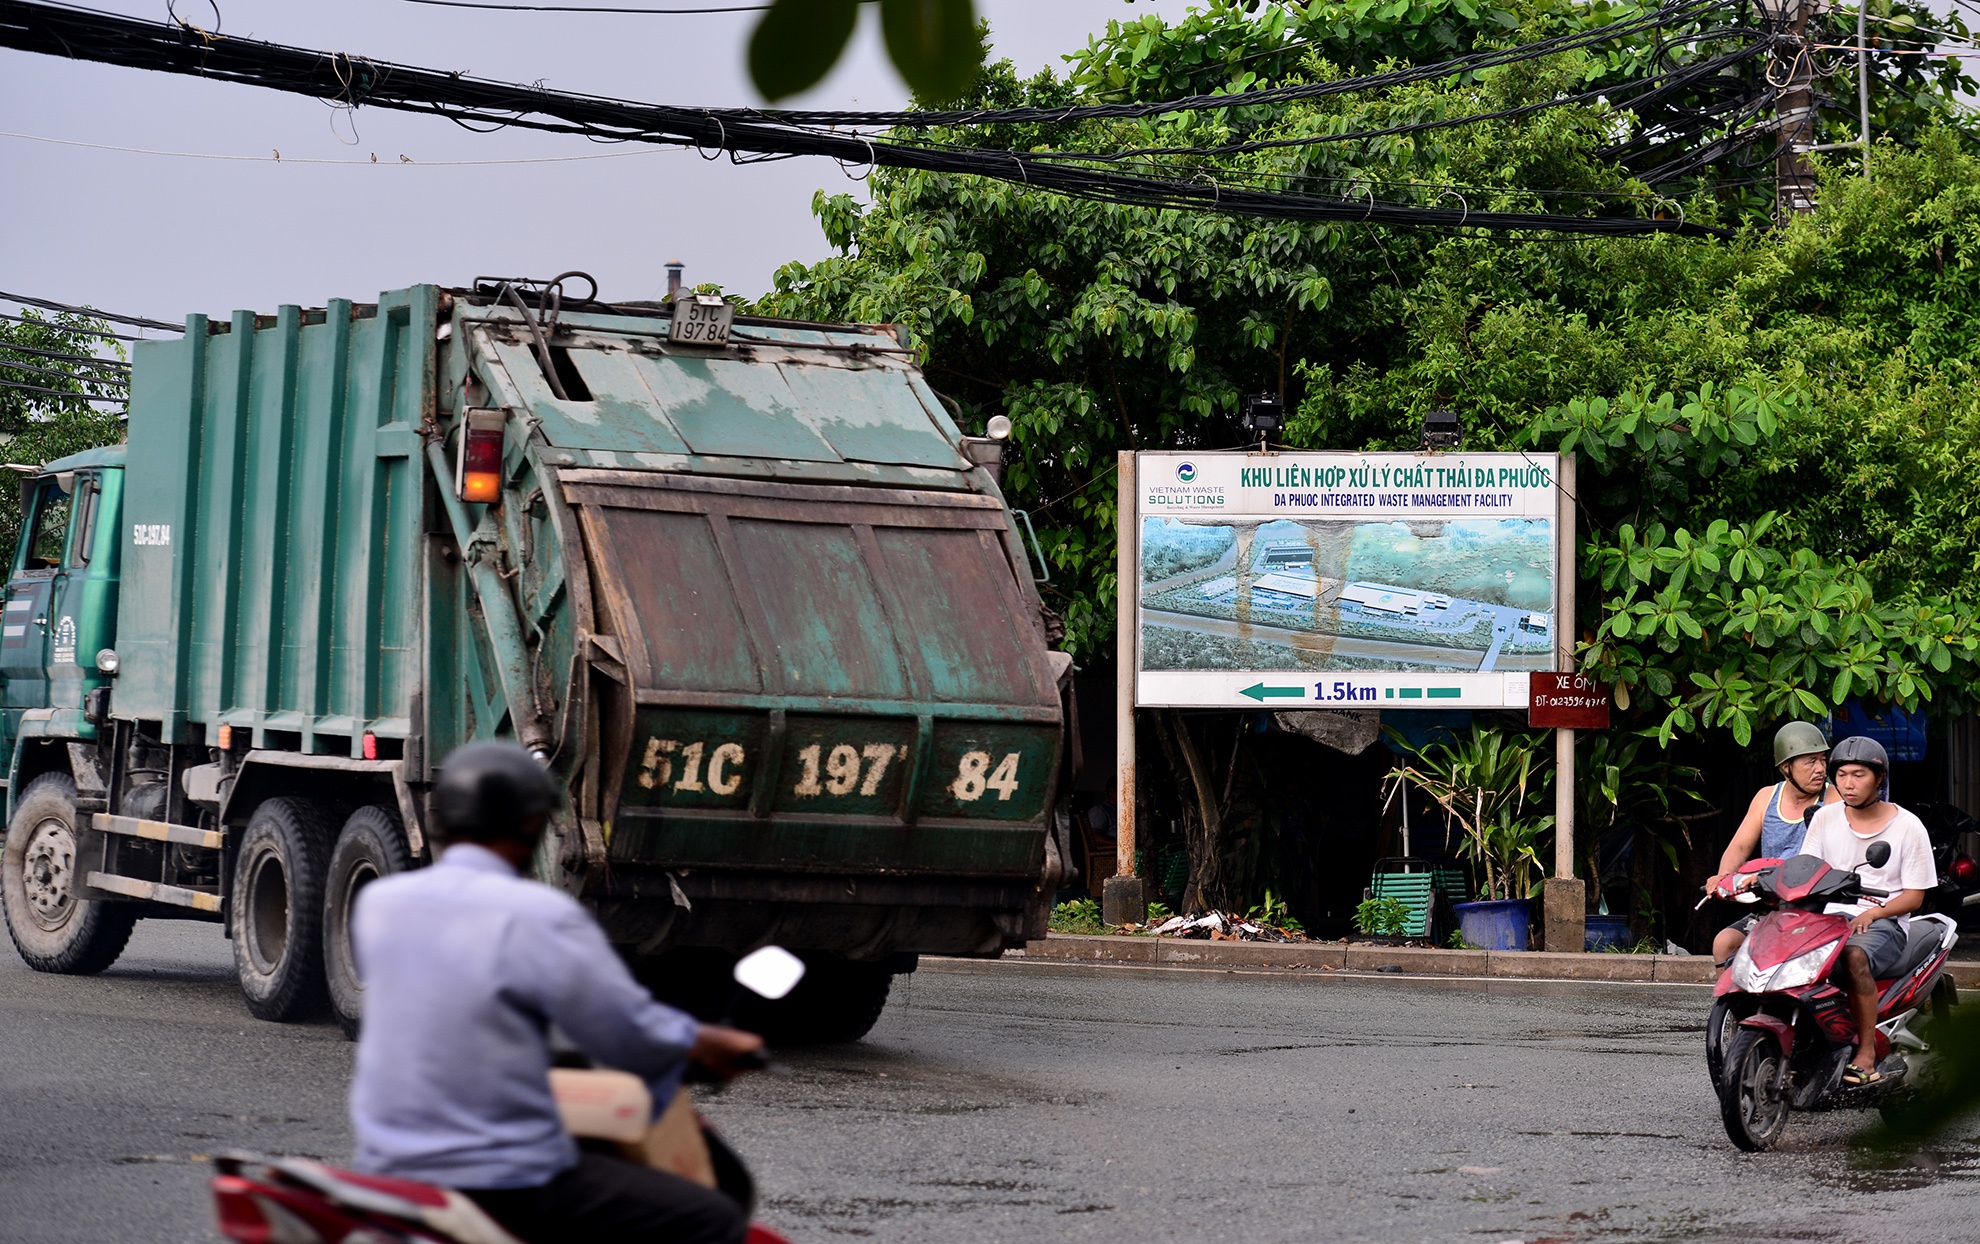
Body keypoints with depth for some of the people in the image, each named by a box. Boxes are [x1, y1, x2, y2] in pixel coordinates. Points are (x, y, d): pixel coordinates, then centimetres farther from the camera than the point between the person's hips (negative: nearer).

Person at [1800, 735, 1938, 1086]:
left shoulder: (1908, 827, 1)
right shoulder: (1825, 818, 11)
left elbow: (1914, 896, 1)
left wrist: (1872, 913, -16)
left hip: (1884, 924, -4)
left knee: (1855, 955, -39)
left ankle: (1867, 1052, -32)